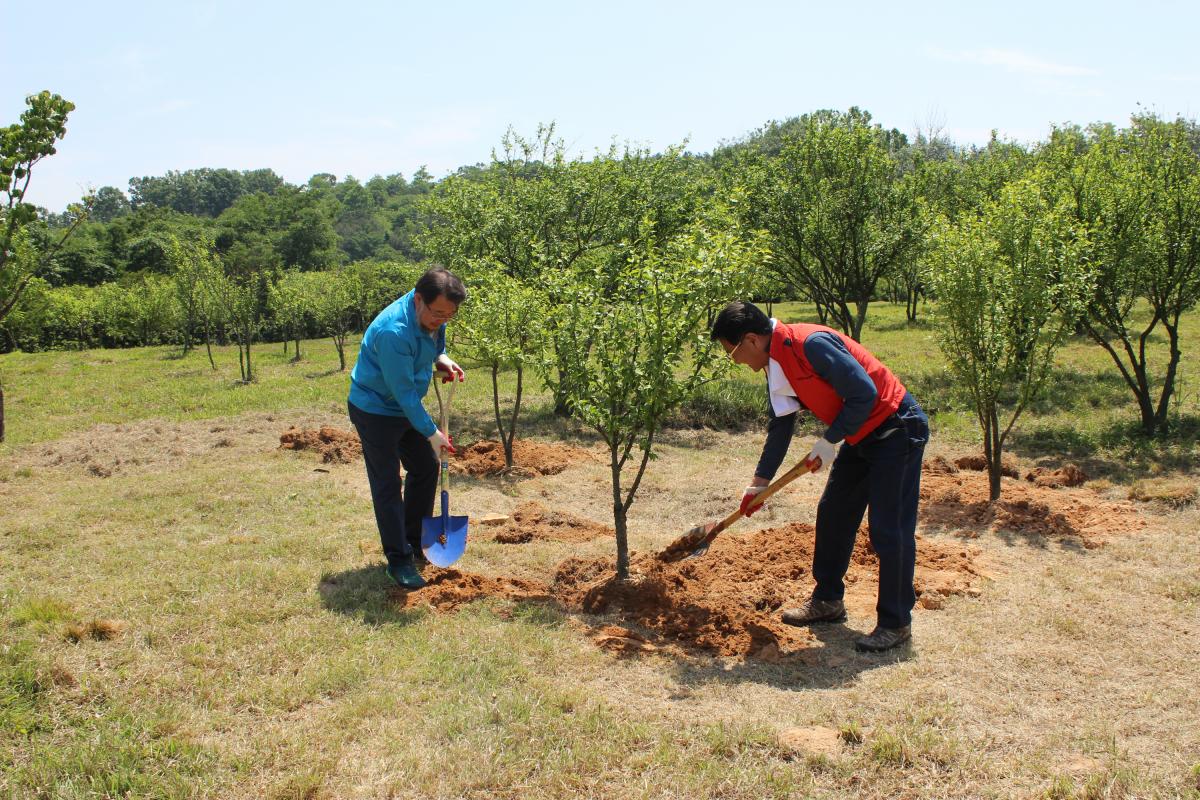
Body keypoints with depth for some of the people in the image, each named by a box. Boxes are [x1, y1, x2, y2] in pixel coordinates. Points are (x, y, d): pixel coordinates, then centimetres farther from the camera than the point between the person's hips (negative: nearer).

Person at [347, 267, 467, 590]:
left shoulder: (433, 315, -10)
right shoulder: (394, 332, -35)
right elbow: (403, 391, -28)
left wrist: (441, 359, -5)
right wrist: (431, 432, -22)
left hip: (406, 406, 9)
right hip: (375, 410, -8)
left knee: (426, 469, 14)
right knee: (387, 487, -4)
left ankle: (415, 541, 29)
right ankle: (399, 560, 5)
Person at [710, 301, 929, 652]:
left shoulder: (811, 345, -26)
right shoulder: (777, 363, 4)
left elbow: (864, 393, -26)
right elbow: (780, 426, 14)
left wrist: (829, 441, -16)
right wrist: (759, 483, 16)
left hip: (897, 430, -10)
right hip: (861, 436, 10)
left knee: (889, 530, -6)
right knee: (833, 514, 14)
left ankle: (896, 622, 7)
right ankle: (827, 600, 29)